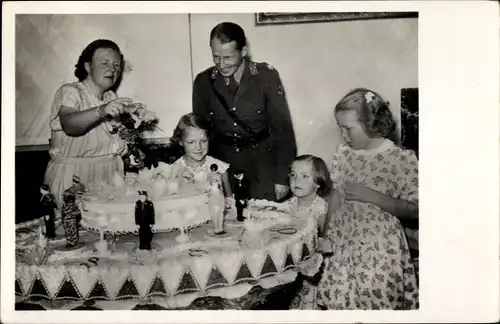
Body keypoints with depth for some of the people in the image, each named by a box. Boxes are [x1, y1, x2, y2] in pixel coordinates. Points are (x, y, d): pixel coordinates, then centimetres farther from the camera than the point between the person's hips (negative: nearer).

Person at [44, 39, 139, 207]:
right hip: (74, 176, -5)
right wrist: (101, 111, -42)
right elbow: (69, 125, -28)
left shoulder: (111, 97, 12)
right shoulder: (69, 92, -6)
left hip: (110, 174, 5)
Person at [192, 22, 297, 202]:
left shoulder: (267, 77, -12)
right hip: (222, 160, 2)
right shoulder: (203, 81, -4)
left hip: (261, 159, -2)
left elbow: (282, 128, -9)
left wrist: (282, 177, -11)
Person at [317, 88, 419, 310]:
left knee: (375, 303, 3)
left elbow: (414, 210, -12)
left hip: (379, 250, -4)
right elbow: (336, 197, 8)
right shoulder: (344, 154, 3)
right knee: (336, 301, 8)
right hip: (342, 245, 4)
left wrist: (371, 196, -20)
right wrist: (325, 237, 6)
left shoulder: (402, 159, -11)